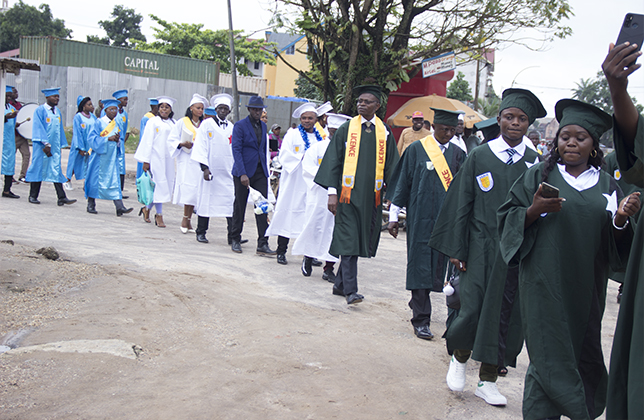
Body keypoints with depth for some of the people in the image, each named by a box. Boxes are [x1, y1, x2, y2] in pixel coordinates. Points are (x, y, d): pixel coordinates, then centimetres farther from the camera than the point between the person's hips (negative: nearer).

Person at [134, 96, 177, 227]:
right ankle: (159, 215, 2)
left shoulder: (174, 124, 12)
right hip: (156, 157, -5)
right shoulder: (153, 122, -1)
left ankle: (147, 208, 25)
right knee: (159, 184, -6)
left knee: (167, 185, 6)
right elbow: (148, 141, -3)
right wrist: (146, 160, -8)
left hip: (168, 158, 5)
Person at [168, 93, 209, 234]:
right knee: (188, 188, -13)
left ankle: (187, 220, 5)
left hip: (199, 161, 3)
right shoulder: (182, 122, 5)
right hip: (186, 160, -3)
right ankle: (186, 219, -7)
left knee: (195, 189, -1)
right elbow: (171, 140, 4)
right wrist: (182, 144, -13)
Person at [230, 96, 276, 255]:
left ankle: (262, 245, -3)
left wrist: (265, 168, 15)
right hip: (243, 171, -4)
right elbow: (236, 150, -12)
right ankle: (235, 240, 21)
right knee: (240, 206, 6)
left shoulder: (263, 125, 12)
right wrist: (242, 174, -19)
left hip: (260, 171, 5)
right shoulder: (240, 126, -6)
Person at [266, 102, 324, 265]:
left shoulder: (320, 137, 14)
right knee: (288, 212, -3)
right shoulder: (292, 134, 3)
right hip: (294, 182, -4)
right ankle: (281, 252, 4)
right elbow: (285, 155, -7)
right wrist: (302, 158, -17)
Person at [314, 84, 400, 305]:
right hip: (349, 193, -3)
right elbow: (334, 161, 2)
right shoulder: (346, 129, 3)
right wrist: (332, 192, -5)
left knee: (360, 241, 8)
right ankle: (350, 290, -7)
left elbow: (391, 165, 12)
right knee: (348, 240, -8)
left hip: (371, 195, 3)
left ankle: (340, 284, 22)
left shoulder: (384, 132, 9)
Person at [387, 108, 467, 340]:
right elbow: (403, 182, 1)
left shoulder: (458, 154, 8)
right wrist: (393, 215, -1)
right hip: (420, 218, -3)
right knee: (420, 266, -2)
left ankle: (417, 302, 33)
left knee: (437, 265, 9)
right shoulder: (416, 149, -1)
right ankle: (421, 320, 4)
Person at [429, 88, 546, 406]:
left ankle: (487, 380, 20)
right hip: (482, 247, -2)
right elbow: (461, 204, 1)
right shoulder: (479, 156, 0)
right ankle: (459, 357, 25)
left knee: (506, 314, 5)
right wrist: (456, 250, -3)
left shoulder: (535, 162, 5)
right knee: (474, 309, -6)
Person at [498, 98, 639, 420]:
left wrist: (621, 219, -12)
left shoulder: (607, 185, 10)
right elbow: (507, 219, 1)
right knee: (549, 360, -6)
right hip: (546, 285, -3)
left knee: (584, 356, 10)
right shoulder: (538, 176, 3)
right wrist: (534, 211, -18)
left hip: (586, 288, 4)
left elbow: (615, 247, 9)